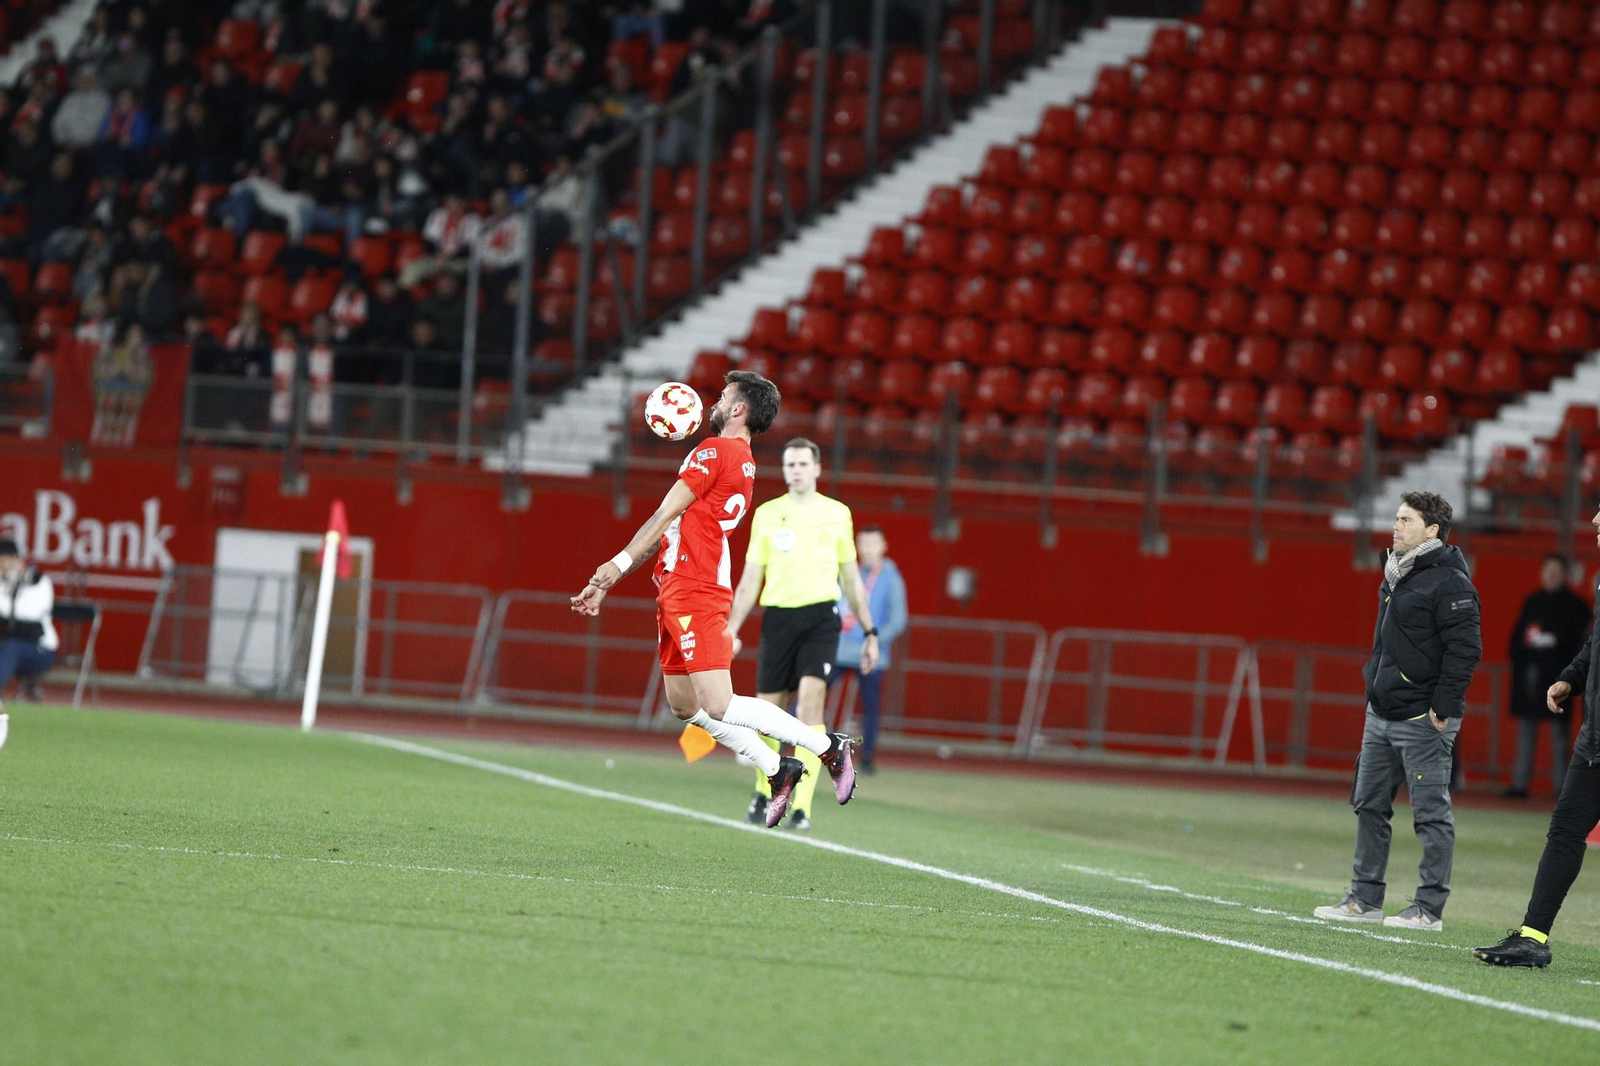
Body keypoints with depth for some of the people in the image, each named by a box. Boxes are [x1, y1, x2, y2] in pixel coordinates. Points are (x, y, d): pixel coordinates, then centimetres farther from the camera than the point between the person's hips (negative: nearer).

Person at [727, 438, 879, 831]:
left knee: (810, 699, -18)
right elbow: (750, 578, 11)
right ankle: (765, 791, 29)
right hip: (778, 617, 1)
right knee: (771, 710, 3)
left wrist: (870, 632, 16)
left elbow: (851, 578, 17)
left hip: (821, 616, -1)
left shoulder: (837, 514, 10)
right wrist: (731, 629, 2)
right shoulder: (766, 514, 9)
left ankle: (802, 805, -20)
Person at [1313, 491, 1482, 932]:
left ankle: (1429, 908, -1)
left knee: (1431, 813, -4)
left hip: (1422, 720, -10)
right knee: (1369, 806, 12)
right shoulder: (1395, 577, 15)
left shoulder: (1449, 583, -14)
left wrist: (1443, 708, -19)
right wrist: (1374, 688, 18)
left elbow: (1464, 650, -18)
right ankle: (1365, 899, 18)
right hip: (1380, 716, 10)